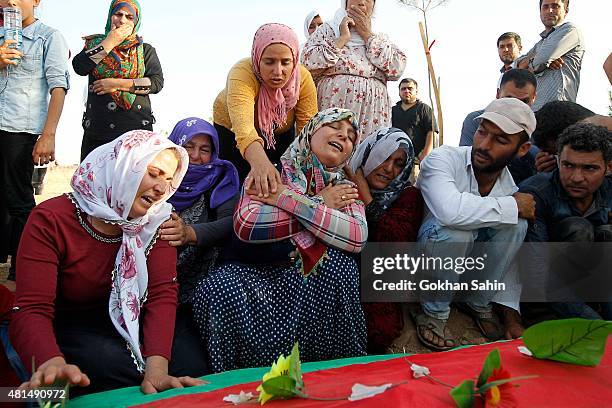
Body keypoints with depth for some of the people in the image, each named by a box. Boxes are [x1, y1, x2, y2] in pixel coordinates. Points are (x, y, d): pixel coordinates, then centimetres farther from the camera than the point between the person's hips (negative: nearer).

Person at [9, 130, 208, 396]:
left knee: (189, 358, -23)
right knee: (106, 362, -33)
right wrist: (53, 362, -48)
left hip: (128, 323, 3)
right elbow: (32, 310, -24)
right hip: (69, 329, -2)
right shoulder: (51, 220, -17)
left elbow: (162, 294, -18)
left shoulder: (156, 220, -7)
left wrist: (157, 366, -36)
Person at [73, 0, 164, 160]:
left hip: (136, 128, -1)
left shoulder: (146, 50, 12)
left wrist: (117, 84, -9)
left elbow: (157, 82, -2)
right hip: (96, 129, 1)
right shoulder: (95, 43, 16)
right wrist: (110, 42, -2)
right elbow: (79, 67, -3)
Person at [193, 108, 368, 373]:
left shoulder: (346, 191, 9)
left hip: (322, 288, 2)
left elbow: (357, 238, -14)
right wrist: (321, 204, -11)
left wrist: (287, 198, -16)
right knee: (220, 287, -32)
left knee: (336, 257, -27)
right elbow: (246, 224, -20)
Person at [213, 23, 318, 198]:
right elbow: (243, 127, -55)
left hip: (281, 132, 2)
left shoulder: (303, 78, -28)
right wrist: (259, 163, -74)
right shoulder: (242, 73, -38)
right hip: (232, 130, -2)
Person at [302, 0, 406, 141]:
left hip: (373, 112, 3)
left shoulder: (381, 39, 19)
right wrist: (343, 38, -2)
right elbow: (310, 65, -5)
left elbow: (397, 69, 0)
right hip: (334, 105, -2)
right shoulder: (327, 29, 11)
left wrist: (367, 35, 3)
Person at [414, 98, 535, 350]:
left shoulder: (512, 186, -7)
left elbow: (510, 255, 1)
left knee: (516, 223, -19)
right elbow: (451, 211, -45)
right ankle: (433, 312, -11)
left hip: (465, 255, 5)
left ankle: (478, 303, 0)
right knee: (457, 230, -36)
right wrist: (513, 205, -30)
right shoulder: (443, 159, -23)